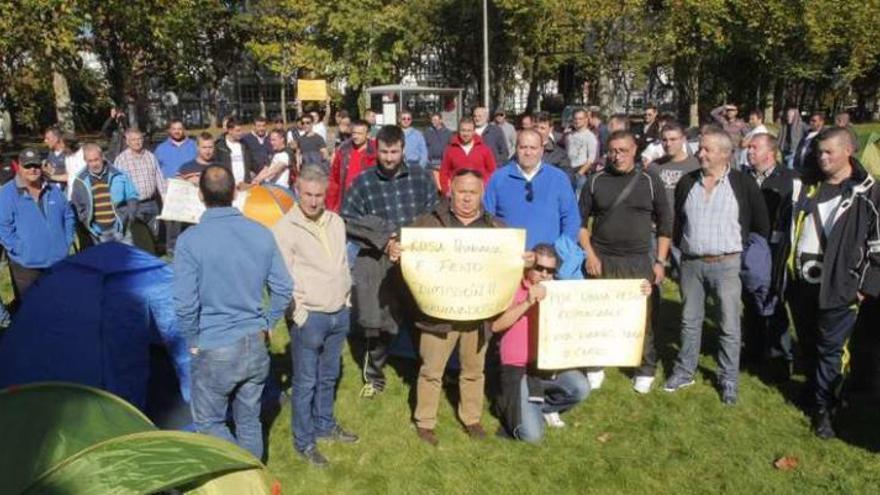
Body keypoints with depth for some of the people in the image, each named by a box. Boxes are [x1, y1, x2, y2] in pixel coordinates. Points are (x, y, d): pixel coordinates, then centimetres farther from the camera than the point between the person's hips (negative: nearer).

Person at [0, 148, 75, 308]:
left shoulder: (53, 190, 8)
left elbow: (68, 216, 15)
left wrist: (67, 241, 4)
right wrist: (19, 249, -16)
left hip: (59, 261, 5)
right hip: (26, 264, -4)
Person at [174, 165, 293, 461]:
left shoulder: (190, 240, -15)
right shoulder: (261, 234, -2)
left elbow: (185, 304, -16)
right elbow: (284, 288, 3)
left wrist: (193, 342, 0)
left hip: (214, 350, -4)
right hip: (256, 346, 4)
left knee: (209, 422, 14)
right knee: (250, 420, 19)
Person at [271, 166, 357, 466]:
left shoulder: (335, 222, 6)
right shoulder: (285, 229, -13)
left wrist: (346, 299, 13)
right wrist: (299, 315, -14)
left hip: (339, 314, 6)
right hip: (309, 317, -6)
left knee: (328, 376, 20)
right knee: (305, 382, 4)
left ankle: (324, 425, 38)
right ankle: (304, 442, 18)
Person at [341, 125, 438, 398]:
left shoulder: (422, 177, 5)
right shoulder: (363, 181, 1)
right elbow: (347, 220, -3)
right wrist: (383, 240, -11)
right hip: (376, 261, -1)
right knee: (376, 323, 5)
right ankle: (374, 377, 26)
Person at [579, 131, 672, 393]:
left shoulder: (650, 180, 1)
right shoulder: (596, 180, 2)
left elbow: (665, 223, 5)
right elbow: (581, 220, 7)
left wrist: (660, 261, 0)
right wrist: (589, 254, -3)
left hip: (640, 261, -1)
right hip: (602, 260, 1)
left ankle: (646, 371, 21)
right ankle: (595, 367, 22)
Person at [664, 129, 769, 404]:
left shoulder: (743, 184, -5)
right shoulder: (687, 183, 5)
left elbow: (761, 224, 2)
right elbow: (677, 220, 14)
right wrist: (680, 249, 10)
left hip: (726, 264, -3)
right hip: (691, 263, 3)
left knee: (729, 326, 3)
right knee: (689, 322, 13)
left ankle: (729, 380, 15)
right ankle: (684, 371, 26)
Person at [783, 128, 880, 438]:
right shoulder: (807, 185, 8)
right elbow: (789, 226, 16)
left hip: (838, 287, -4)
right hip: (801, 282, 5)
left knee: (829, 349, 3)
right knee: (807, 344, 17)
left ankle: (823, 408, 14)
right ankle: (813, 388, 36)